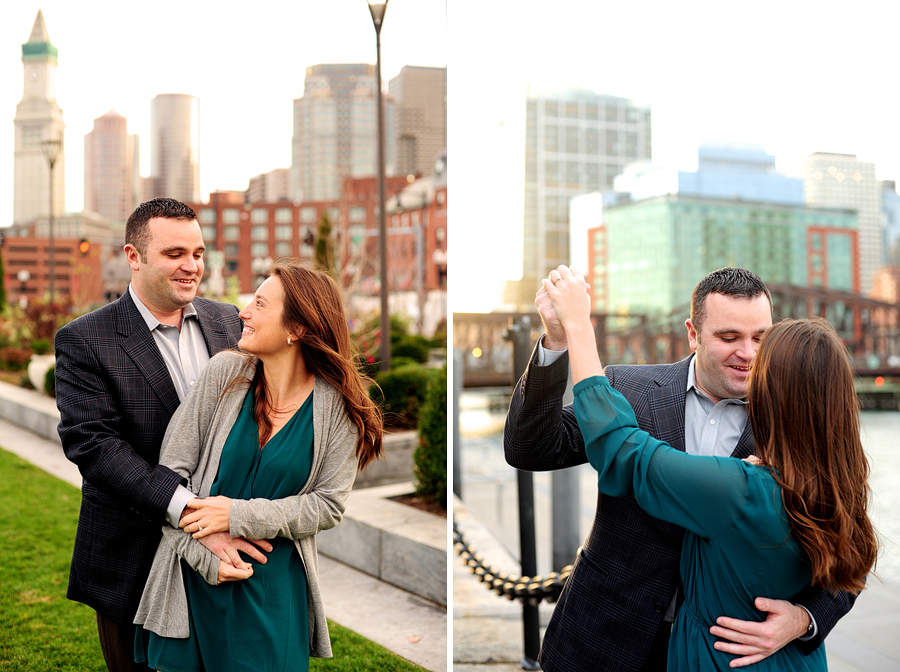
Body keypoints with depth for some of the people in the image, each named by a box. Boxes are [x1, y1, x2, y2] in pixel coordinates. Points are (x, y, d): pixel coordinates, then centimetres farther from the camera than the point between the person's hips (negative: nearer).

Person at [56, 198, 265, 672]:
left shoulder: (228, 323, 5)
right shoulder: (83, 342, -10)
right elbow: (93, 444, -19)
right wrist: (190, 510, -29)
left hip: (225, 549, 4)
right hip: (133, 565, -4)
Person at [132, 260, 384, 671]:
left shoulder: (336, 406, -8)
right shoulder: (225, 372, -5)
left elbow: (329, 503, -6)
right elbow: (171, 469, -4)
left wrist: (240, 515, -16)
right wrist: (205, 557, -12)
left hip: (273, 589, -1)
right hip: (194, 575, 1)